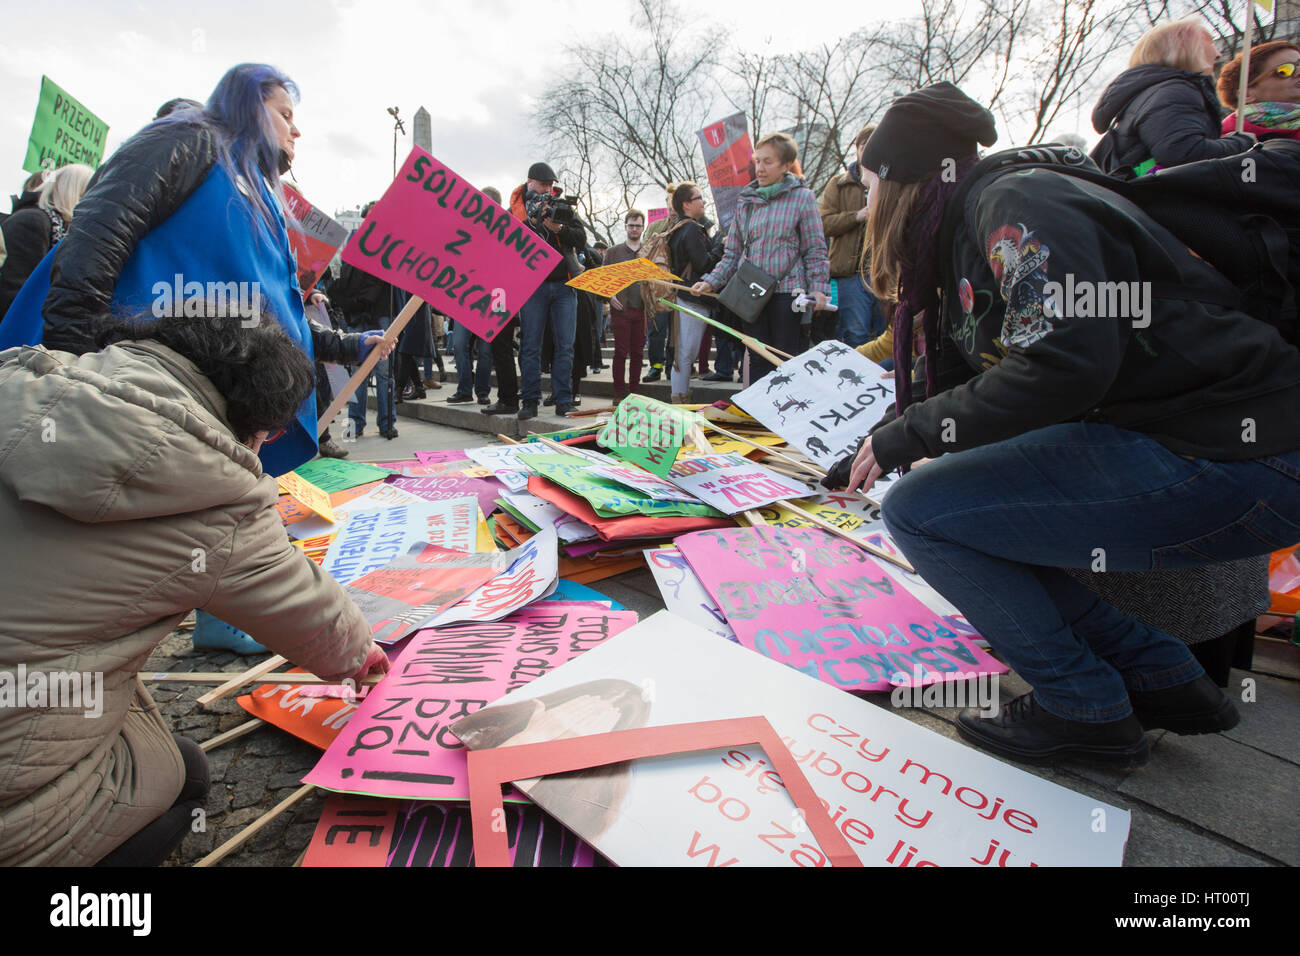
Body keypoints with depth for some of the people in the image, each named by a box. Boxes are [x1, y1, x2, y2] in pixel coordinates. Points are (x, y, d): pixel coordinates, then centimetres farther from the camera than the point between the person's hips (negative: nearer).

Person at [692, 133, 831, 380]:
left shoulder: (802, 197, 0)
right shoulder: (745, 201, 12)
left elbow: (815, 249, -1)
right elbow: (733, 253, 13)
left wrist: (818, 287, -12)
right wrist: (711, 282, 0)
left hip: (788, 291, -4)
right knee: (758, 360, 7)